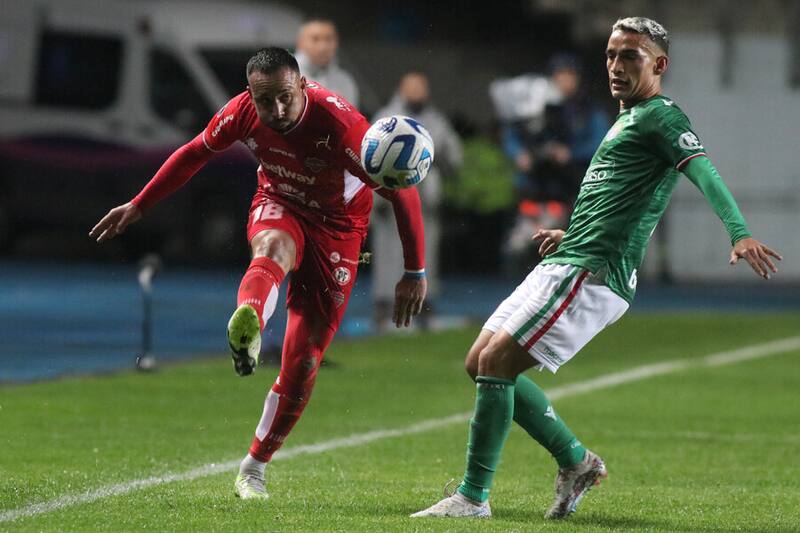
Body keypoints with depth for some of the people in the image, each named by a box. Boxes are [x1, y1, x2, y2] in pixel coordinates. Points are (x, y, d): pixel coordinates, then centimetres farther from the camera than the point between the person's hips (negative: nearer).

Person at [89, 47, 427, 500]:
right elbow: (195, 153, 3)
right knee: (274, 248, -39)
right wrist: (138, 207, 9)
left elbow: (402, 190, -25)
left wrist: (416, 272, -24)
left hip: (337, 225, -2)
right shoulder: (243, 113, -18)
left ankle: (254, 467, 11)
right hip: (278, 206, 2)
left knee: (305, 359, -6)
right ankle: (246, 329, -72)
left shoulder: (340, 123, -32)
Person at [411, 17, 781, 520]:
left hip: (592, 274, -10)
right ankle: (576, 460, 15)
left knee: (495, 363, -16)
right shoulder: (628, 119, 22)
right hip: (564, 268, 10)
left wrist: (740, 233, -39)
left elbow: (704, 171, -24)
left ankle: (473, 497, -10)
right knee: (481, 362, 9)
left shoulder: (661, 117, -7)